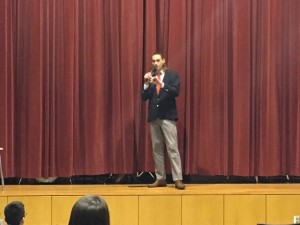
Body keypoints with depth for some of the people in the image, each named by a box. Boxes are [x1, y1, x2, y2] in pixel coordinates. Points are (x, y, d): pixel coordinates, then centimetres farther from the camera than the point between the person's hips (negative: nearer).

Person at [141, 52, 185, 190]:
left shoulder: (172, 75, 2)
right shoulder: (149, 77, 12)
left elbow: (176, 92, -14)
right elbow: (144, 97, 6)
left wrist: (161, 84, -25)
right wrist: (146, 83, -10)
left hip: (167, 116, -4)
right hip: (154, 116, 4)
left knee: (172, 148, -8)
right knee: (157, 149, 6)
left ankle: (178, 180, -8)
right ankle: (160, 179, 12)